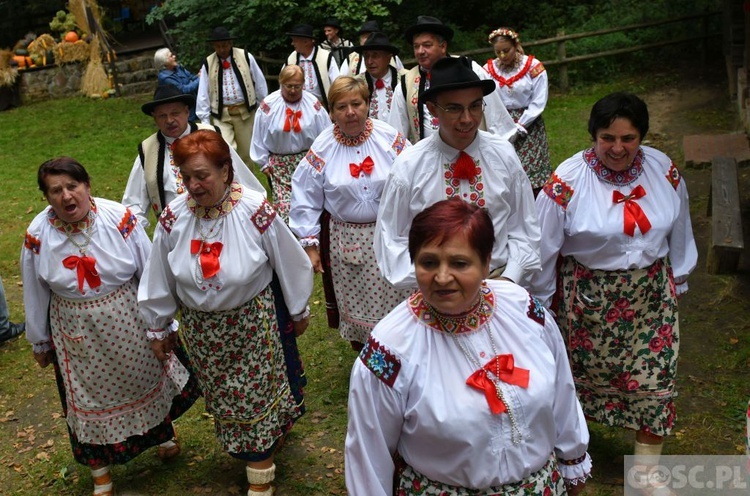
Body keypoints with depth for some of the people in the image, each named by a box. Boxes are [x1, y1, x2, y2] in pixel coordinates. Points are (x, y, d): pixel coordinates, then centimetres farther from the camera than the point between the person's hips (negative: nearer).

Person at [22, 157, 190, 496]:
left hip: (130, 324, 0)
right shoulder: (38, 235, -14)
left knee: (146, 378, 21)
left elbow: (150, 274, -9)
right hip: (77, 333, 0)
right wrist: (40, 341, 9)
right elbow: (35, 295, -1)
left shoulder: (120, 219, -18)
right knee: (91, 394, 16)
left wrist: (162, 321, -2)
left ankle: (162, 431, 53)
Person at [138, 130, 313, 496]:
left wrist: (299, 310, 4)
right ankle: (239, 447, 48)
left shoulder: (255, 211, -21)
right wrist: (158, 328, 8)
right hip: (199, 326, 3)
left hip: (251, 321, -3)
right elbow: (158, 278, -1)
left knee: (256, 397, 9)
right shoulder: (173, 218, -14)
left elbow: (289, 263, -7)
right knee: (222, 399, 19)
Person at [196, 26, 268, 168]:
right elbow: (203, 94, 2)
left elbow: (260, 83, 5)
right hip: (221, 114, -1)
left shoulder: (246, 57, -3)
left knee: (245, 152, 11)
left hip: (245, 111, 1)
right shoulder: (207, 64, -1)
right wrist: (205, 121, 0)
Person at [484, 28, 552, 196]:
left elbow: (538, 103, -7)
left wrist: (518, 128, -11)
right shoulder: (488, 69, 2)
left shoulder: (533, 66, -6)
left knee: (532, 173, -2)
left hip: (528, 127, -1)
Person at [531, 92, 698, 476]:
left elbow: (678, 233, 10)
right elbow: (544, 247, -10)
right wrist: (541, 300, -2)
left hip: (651, 294, 3)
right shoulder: (567, 182, -18)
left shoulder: (664, 171, -5)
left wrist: (677, 281, 18)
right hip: (587, 296, -3)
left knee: (654, 378, 7)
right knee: (585, 374, 15)